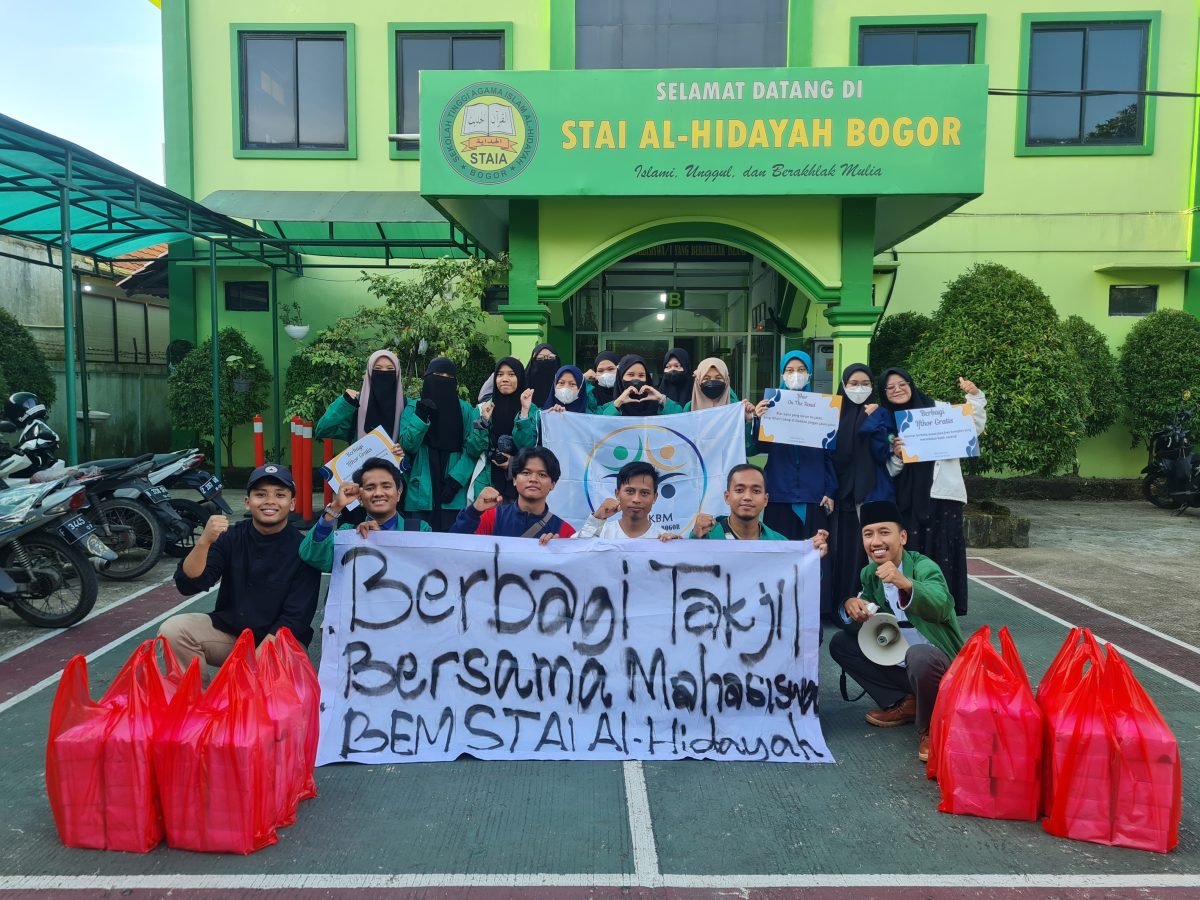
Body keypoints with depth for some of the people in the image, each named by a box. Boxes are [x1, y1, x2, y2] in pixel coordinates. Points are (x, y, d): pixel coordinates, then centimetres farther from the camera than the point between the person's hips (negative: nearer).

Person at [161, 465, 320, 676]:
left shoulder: (303, 549, -12)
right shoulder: (230, 536, -3)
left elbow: (295, 618, -14)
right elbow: (188, 585, -13)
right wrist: (204, 542, -30)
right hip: (227, 631, 4)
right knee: (172, 630, -18)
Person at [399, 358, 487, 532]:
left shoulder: (465, 410, 8)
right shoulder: (413, 408, 9)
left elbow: (473, 449, 1)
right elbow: (407, 446, -3)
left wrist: (457, 478, -13)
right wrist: (420, 417, -17)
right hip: (421, 494, 0)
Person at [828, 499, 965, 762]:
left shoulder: (924, 566, -18)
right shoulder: (869, 574, 1)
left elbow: (941, 607, -39)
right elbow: (865, 626, 5)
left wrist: (906, 583, -59)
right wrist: (851, 606, -19)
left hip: (939, 663, -7)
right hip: (899, 663, 7)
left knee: (918, 655, -38)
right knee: (840, 643, -3)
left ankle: (930, 728, -11)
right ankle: (903, 702, 2)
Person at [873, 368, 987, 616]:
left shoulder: (937, 409, 5)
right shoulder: (885, 422, 10)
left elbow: (975, 428, 4)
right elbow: (890, 470, 10)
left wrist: (974, 397, -7)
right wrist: (897, 456, -11)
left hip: (943, 493, -1)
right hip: (910, 499, 2)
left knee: (944, 552, -2)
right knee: (912, 553, 1)